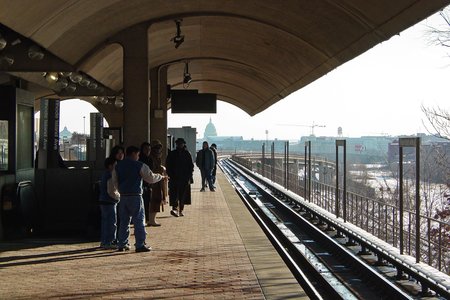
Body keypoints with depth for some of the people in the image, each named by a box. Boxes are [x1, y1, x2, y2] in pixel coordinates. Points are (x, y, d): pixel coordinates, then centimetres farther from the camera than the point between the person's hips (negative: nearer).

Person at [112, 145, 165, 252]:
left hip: (123, 197, 5)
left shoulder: (118, 166, 9)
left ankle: (122, 244, 14)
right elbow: (151, 178, -3)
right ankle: (140, 245, -2)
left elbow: (115, 182, 15)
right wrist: (161, 177, 15)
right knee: (139, 221, 0)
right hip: (135, 196, -5)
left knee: (124, 221, 12)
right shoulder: (139, 166, -7)